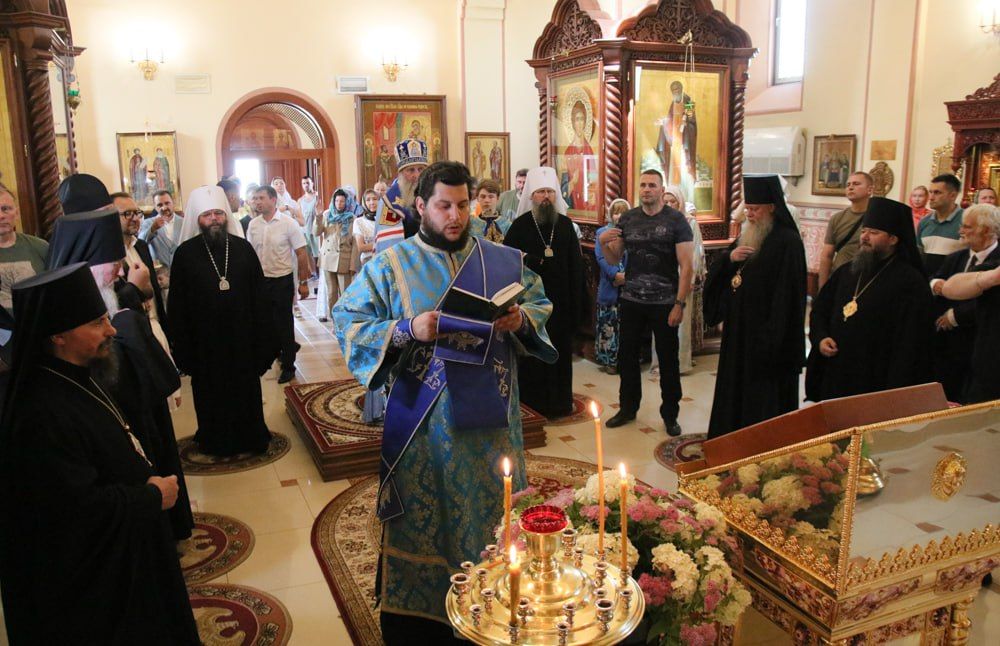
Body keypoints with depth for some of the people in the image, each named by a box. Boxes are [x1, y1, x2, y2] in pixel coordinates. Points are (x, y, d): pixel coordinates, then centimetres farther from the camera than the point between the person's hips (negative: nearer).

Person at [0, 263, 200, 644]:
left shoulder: (74, 380, 0)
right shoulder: (44, 415, -32)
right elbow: (81, 506, -32)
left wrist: (148, 482, 0)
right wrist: (153, 496, -19)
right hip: (91, 574, -9)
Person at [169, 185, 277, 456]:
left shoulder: (243, 248, -1)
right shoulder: (185, 253, -5)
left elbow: (261, 294, 1)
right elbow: (178, 304, -3)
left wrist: (262, 334, -3)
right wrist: (183, 343, -5)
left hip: (242, 335, 1)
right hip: (205, 340, -1)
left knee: (246, 389, 13)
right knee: (212, 394, 12)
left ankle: (250, 437, 30)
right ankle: (216, 441, 29)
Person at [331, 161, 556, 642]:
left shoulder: (504, 261, 6)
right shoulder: (389, 266, -1)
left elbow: (542, 304, 13)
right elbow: (348, 321, -4)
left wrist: (522, 318, -10)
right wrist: (406, 330, -20)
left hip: (490, 420, 3)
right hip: (423, 421, -2)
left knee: (490, 512, 14)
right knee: (422, 519, 8)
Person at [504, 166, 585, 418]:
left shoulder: (565, 224, 5)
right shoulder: (520, 225, -2)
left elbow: (576, 265, 4)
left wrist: (576, 300, -1)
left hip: (561, 300, 2)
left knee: (560, 351, 9)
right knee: (531, 354, 5)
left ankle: (559, 401, 22)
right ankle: (532, 403, 16)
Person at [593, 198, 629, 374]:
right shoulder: (602, 233, 9)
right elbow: (601, 257, -4)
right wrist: (616, 274, -17)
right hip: (609, 288, -1)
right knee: (608, 325, 1)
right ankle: (609, 361, 9)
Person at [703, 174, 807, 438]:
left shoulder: (787, 241, -13)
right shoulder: (747, 237, 11)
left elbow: (786, 295, -18)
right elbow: (717, 275, 12)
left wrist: (773, 337, -21)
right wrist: (729, 257, -9)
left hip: (766, 335, -8)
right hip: (739, 331, 8)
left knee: (763, 399, 0)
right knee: (735, 393, 16)